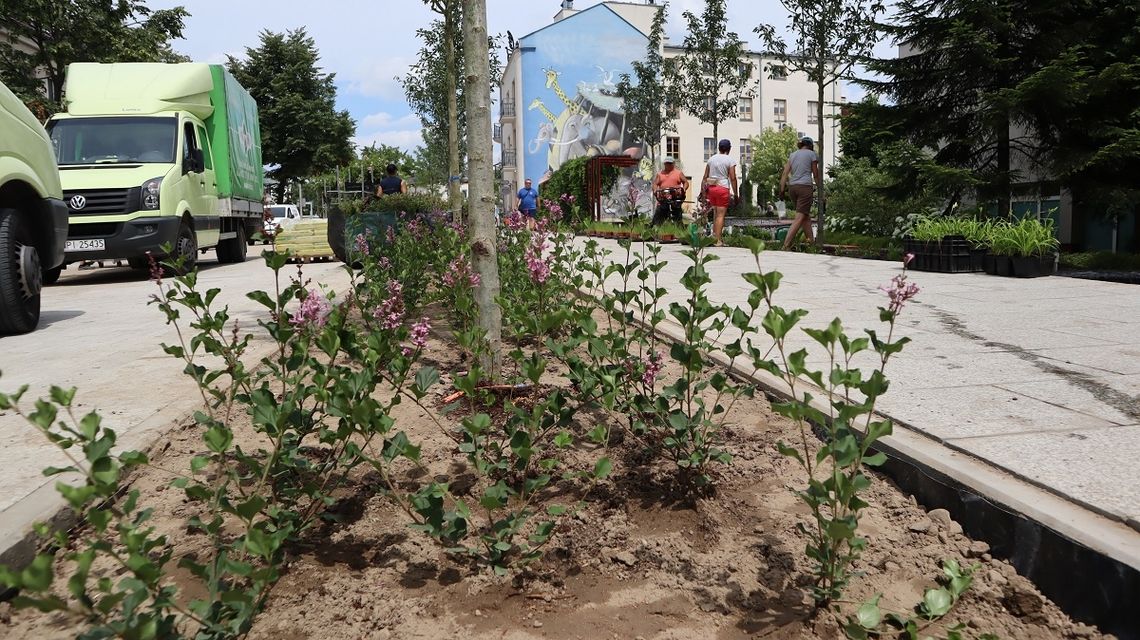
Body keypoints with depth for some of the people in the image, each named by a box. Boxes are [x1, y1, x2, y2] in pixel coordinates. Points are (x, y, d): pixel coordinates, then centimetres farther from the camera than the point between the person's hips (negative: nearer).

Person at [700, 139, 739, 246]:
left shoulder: (711, 159, 11)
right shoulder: (730, 160, -3)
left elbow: (705, 177, 10)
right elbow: (733, 178, -8)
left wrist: (704, 191, 15)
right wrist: (736, 194, -4)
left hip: (711, 188, 5)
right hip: (723, 188, -5)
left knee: (715, 213, 17)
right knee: (721, 214, -4)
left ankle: (714, 236, 19)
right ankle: (718, 240, -8)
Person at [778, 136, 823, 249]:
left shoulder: (793, 154, 17)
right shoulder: (811, 154, 3)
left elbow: (784, 174, 9)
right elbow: (816, 175, 5)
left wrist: (781, 190, 8)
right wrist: (820, 190, 14)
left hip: (793, 187, 6)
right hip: (805, 187, -6)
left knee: (806, 216, 17)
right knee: (799, 218, -10)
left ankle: (811, 241, 19)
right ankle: (786, 246, -20)